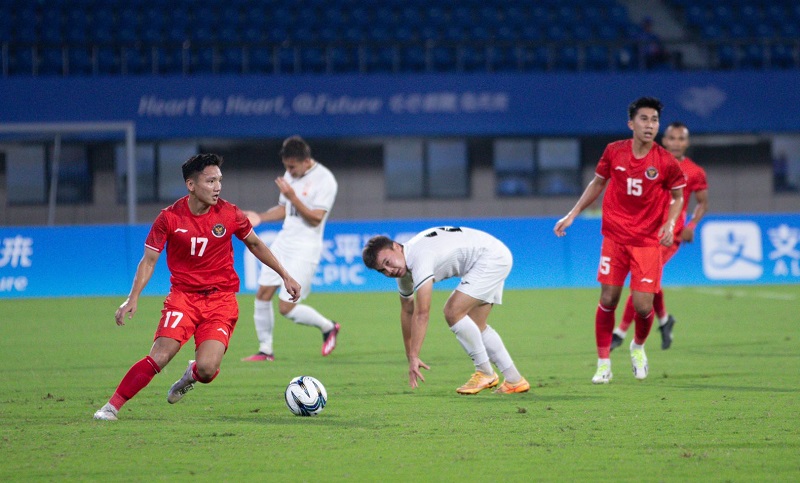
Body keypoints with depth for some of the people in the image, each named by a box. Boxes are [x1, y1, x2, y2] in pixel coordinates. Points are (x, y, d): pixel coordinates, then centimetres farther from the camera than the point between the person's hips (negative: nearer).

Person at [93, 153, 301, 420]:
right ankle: (112, 406, -8)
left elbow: (255, 244, 14)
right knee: (159, 357, -20)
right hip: (183, 296, -1)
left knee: (207, 368, -18)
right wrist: (133, 298, -13)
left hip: (221, 298, 1)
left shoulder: (230, 214, -4)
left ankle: (192, 375, 20)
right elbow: (149, 259, -1)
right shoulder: (169, 218, -8)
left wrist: (285, 276, 15)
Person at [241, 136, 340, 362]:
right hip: (283, 242, 8)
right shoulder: (291, 176, 10)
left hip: (305, 248, -8)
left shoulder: (325, 180, -14)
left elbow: (315, 218, -19)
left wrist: (292, 196, -28)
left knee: (287, 307, -10)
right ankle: (265, 350, 13)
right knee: (263, 295, 2)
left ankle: (328, 327, 14)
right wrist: (260, 217, 4)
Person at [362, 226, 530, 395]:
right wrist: (410, 356, 21)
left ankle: (485, 373, -5)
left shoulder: (419, 257, -29)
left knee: (453, 311, -17)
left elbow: (422, 313, -34)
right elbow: (407, 311, 17)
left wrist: (414, 357, -34)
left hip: (492, 257, -10)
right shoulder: (402, 267, 3)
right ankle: (515, 380, 21)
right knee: (477, 326, 14)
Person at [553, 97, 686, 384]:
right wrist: (572, 215, 9)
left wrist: (670, 224, -11)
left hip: (648, 242, -1)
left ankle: (638, 347, 27)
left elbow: (678, 196, 6)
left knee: (643, 306, -6)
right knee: (608, 300, -3)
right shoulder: (614, 152, -3)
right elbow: (597, 183, 13)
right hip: (614, 238, 1)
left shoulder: (666, 162, -8)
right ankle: (603, 363, 11)